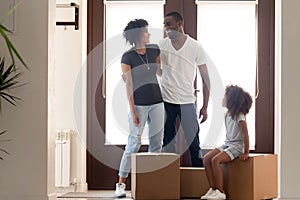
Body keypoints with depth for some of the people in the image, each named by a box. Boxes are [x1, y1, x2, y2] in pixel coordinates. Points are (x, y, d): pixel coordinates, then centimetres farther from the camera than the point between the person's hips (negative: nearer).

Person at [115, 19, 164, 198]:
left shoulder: (154, 50, 6)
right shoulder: (127, 57, -8)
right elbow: (129, 86, -10)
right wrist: (133, 111, -12)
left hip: (157, 102, 5)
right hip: (139, 104, -5)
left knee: (157, 143, 5)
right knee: (134, 144, -7)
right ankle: (121, 183, 0)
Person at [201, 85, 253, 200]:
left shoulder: (239, 116, -15)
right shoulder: (227, 114, 9)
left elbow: (246, 135, -16)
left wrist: (246, 153, -16)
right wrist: (226, 146, 9)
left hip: (237, 146, -8)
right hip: (227, 144, 8)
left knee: (215, 160, -26)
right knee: (207, 158, -9)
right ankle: (213, 189, -8)